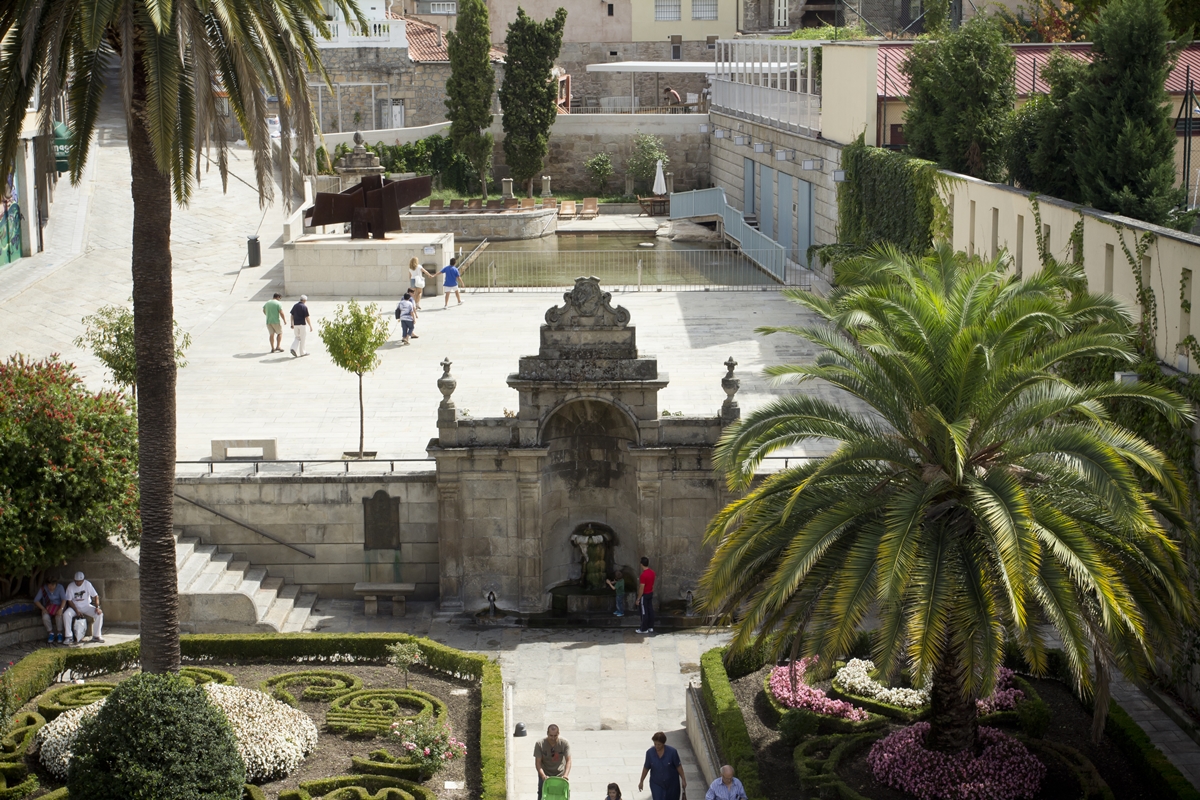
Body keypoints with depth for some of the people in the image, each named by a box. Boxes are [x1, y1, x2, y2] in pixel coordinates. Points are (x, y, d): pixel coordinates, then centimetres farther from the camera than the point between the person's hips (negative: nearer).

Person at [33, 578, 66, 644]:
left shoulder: (60, 588, -9)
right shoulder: (43, 589, -8)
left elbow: (64, 599, -16)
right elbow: (36, 600, -9)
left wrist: (61, 609, -33)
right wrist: (43, 609, -21)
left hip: (58, 607, -1)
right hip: (47, 608, 1)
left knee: (59, 615, -35)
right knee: (45, 617, -34)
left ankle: (60, 633, -17)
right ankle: (50, 633, -15)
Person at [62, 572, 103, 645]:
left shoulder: (87, 584, -9)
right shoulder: (70, 586, -11)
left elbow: (95, 596, -6)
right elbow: (69, 601, -10)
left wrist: (97, 607, -21)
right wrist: (77, 611, -22)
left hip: (86, 606, 1)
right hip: (75, 607, -1)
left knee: (99, 614, -23)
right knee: (66, 614, -32)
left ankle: (96, 636, -12)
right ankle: (69, 637, -26)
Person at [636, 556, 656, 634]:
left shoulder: (643, 575, -25)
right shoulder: (652, 572, 0)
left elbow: (641, 589, -22)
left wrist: (638, 599, -15)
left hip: (644, 595, -8)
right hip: (651, 594, 8)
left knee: (644, 612, 1)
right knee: (650, 610, 13)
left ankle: (644, 629, 8)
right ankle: (650, 627, 20)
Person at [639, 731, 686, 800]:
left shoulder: (672, 752, -20)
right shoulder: (650, 752, -14)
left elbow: (678, 766, -9)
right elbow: (646, 768, -1)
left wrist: (683, 779, -4)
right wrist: (641, 781, 6)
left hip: (671, 784, 0)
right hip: (657, 784, 0)